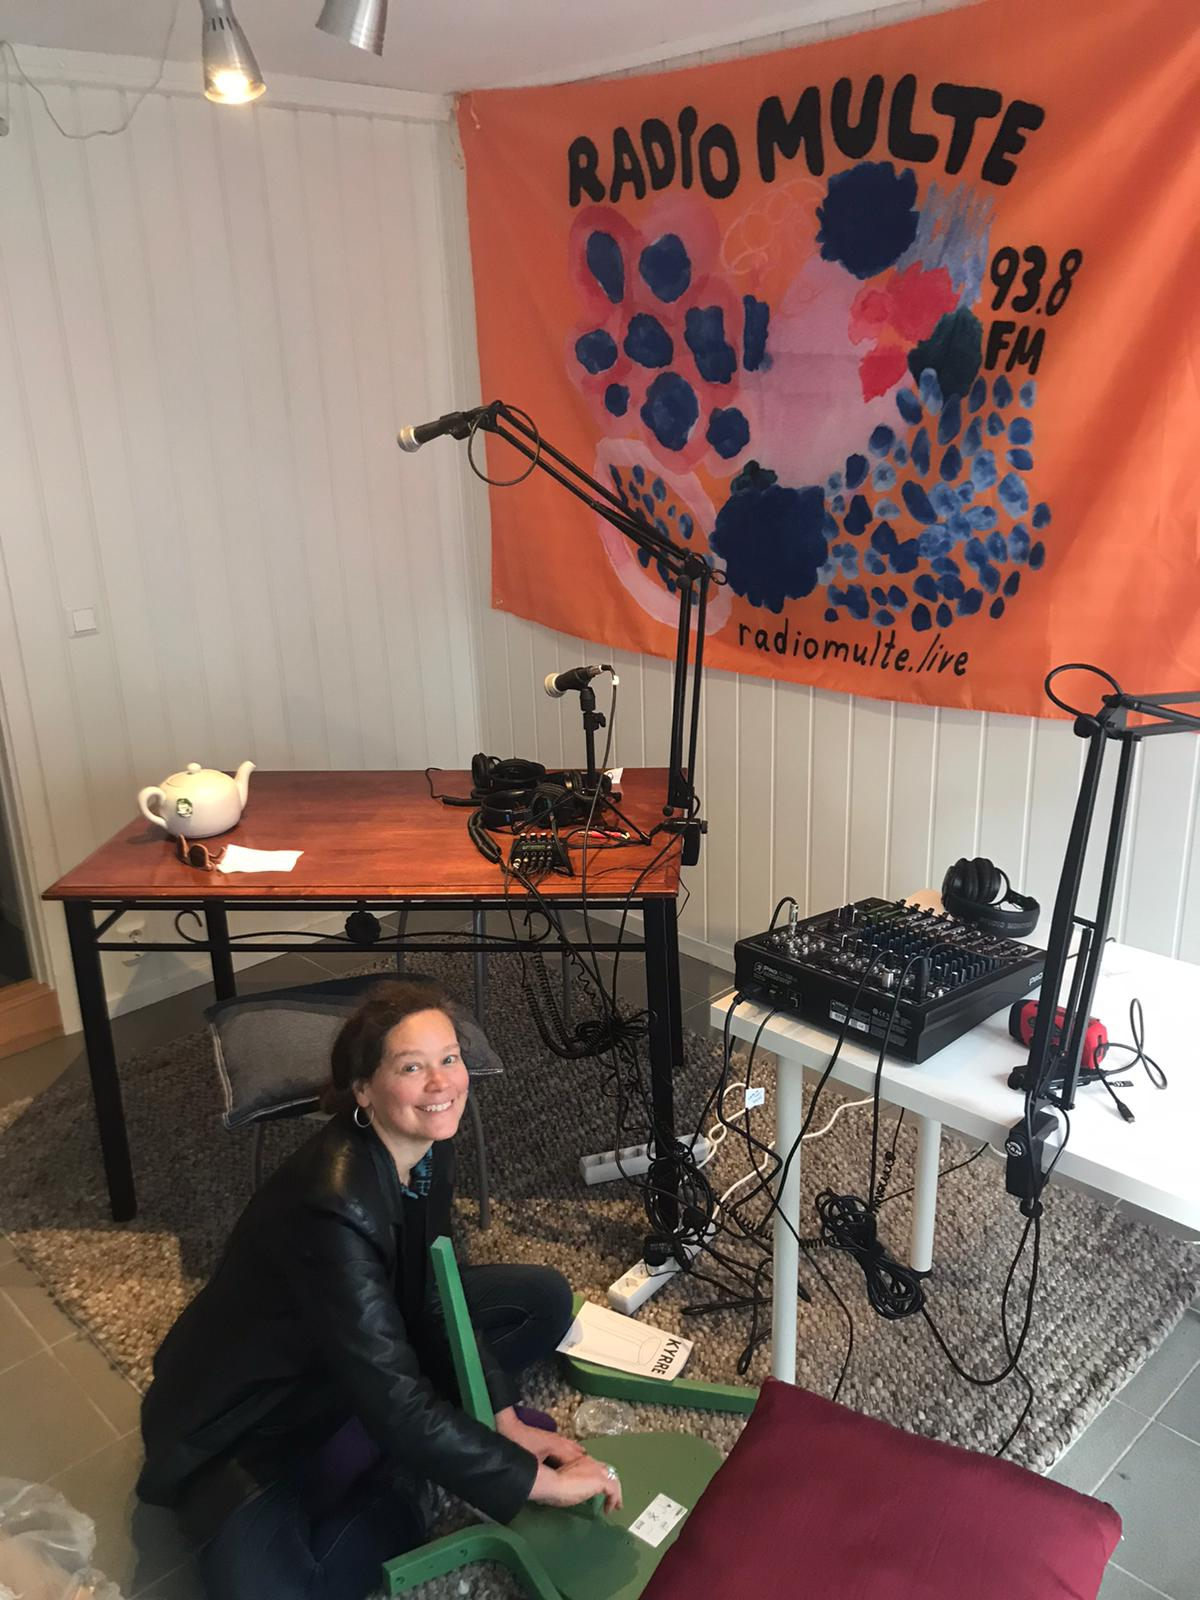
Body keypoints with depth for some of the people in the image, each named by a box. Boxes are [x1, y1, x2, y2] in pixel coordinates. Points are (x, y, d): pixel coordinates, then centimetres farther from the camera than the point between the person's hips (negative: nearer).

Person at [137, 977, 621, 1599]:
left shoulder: (428, 1149, -13)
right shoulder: (332, 1206, -38)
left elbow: (437, 1295, -1)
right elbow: (395, 1404, -37)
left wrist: (505, 1419, -7)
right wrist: (539, 1481, -30)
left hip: (357, 1363, 7)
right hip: (248, 1421, -7)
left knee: (545, 1298, 3)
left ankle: (372, 1453, 1)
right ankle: (404, 1475, -3)